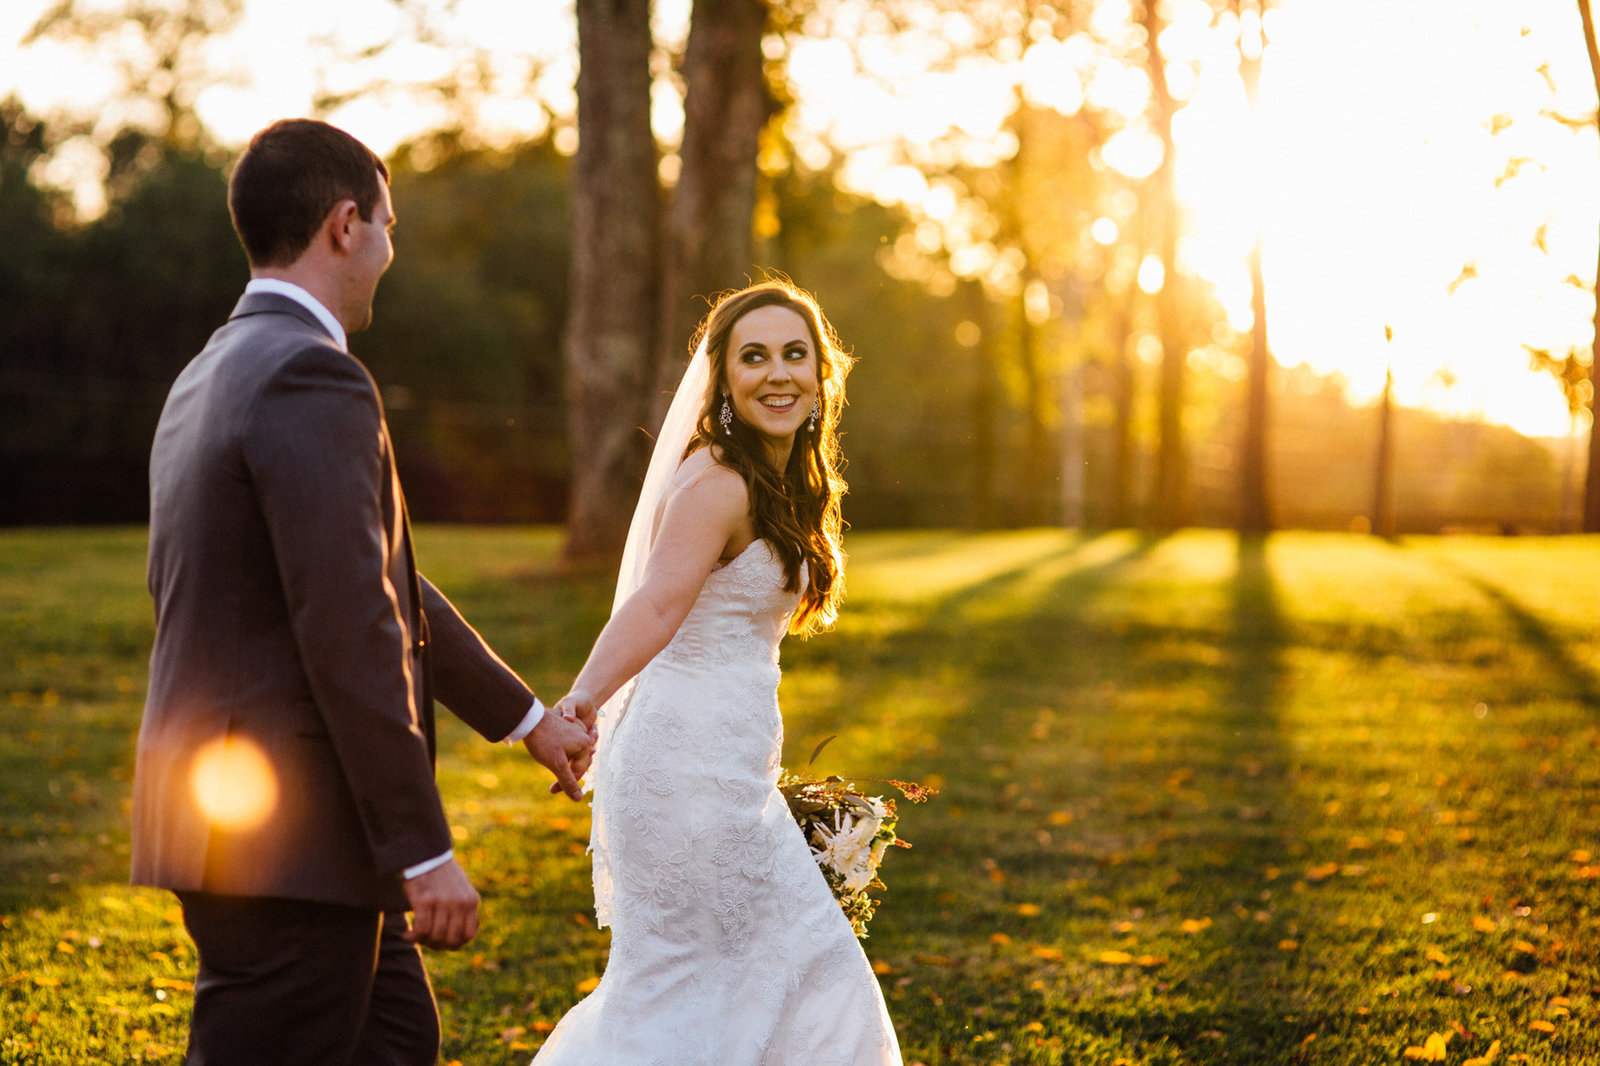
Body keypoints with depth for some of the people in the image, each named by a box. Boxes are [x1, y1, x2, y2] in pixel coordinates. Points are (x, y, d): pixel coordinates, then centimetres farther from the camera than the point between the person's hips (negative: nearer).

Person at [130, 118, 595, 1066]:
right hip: (283, 843, -10)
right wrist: (426, 851, -18)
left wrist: (527, 716, 28)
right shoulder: (313, 381, -17)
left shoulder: (214, 375, 16)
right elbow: (350, 635, -23)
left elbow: (380, 584, 22)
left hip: (228, 815, 10)